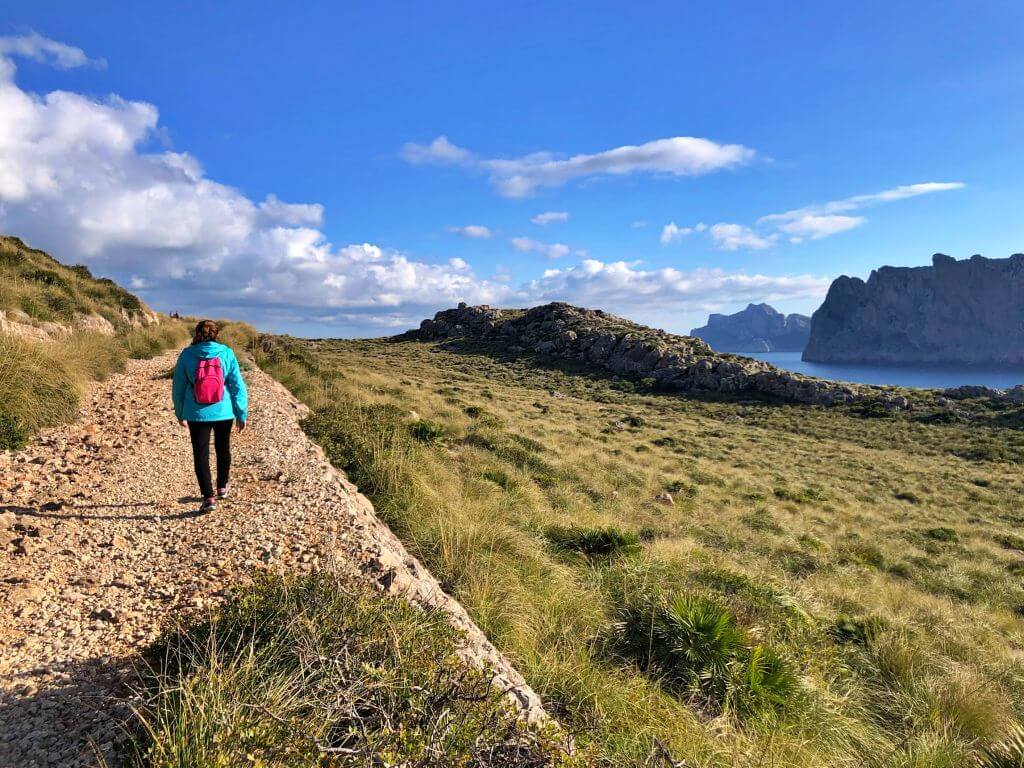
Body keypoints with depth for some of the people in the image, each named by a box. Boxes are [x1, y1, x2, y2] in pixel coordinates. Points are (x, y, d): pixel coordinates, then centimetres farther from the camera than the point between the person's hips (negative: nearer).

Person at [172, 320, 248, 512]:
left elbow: (178, 387, 4)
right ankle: (222, 487, 37)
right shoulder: (226, 354, -6)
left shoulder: (187, 355, -5)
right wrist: (242, 414, 4)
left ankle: (208, 496, -5)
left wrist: (180, 413, 18)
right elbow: (238, 385, -5)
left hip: (197, 414, -1)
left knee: (201, 454, 5)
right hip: (224, 412, 1)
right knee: (223, 449, 21)